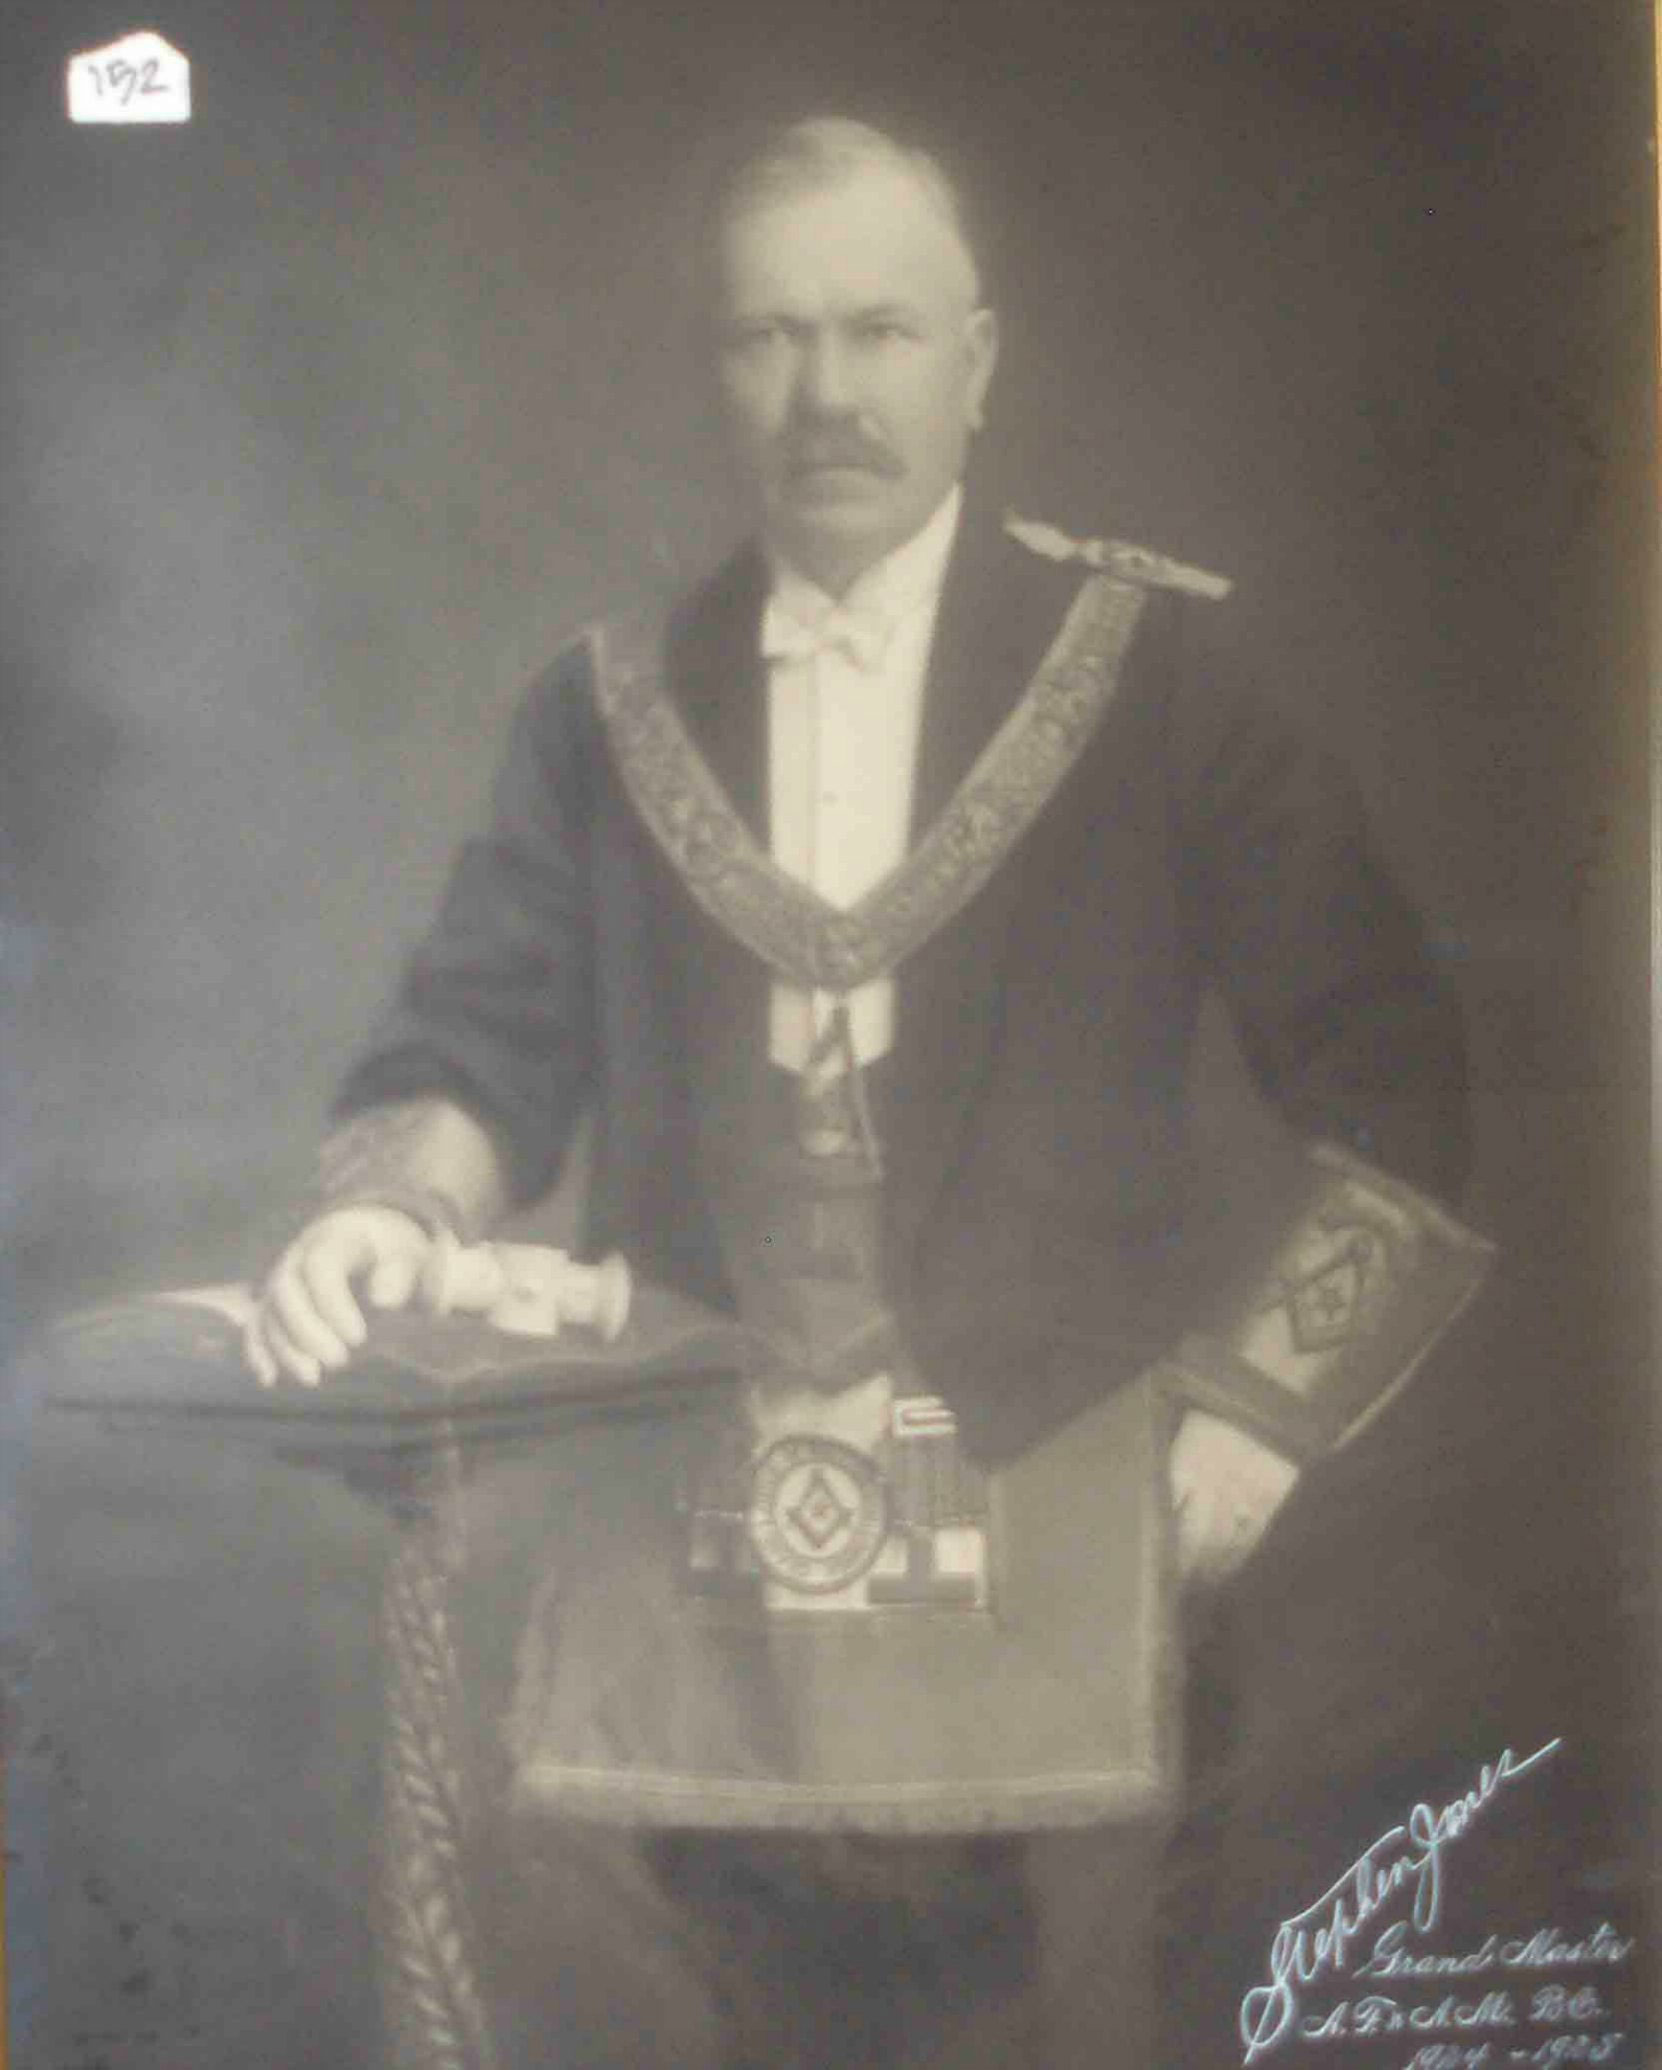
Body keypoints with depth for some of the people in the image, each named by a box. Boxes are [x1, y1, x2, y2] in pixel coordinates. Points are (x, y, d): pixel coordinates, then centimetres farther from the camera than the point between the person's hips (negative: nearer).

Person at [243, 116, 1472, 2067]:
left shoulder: (1157, 666, 1)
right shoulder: (609, 705, 9)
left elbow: (1381, 1079, 1)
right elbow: (483, 1044, 8)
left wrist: (1262, 1406, -7)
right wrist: (389, 1206, -13)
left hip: (1060, 1514, -1)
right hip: (701, 1525, 2)